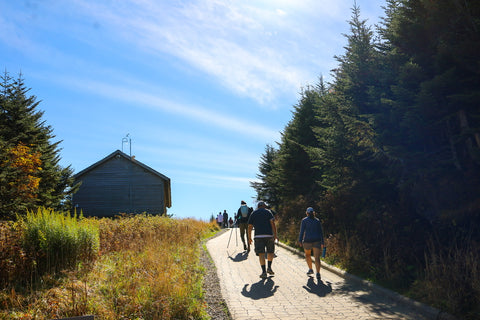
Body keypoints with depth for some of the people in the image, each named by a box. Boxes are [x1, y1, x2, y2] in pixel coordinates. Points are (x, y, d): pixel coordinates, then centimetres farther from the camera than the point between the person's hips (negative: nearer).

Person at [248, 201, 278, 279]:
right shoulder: (267, 212, 7)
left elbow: (250, 227, 9)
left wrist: (249, 238, 16)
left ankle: (264, 272, -7)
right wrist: (275, 235, -6)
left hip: (258, 236, 1)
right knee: (270, 252, 18)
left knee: (261, 254, -1)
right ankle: (269, 268, 8)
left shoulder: (253, 214, 12)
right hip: (269, 235, 0)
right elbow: (272, 223, -5)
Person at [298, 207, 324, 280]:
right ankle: (318, 273, -20)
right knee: (317, 258, -5)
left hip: (307, 241, -2)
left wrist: (300, 241, -5)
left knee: (307, 255, 25)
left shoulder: (304, 220, -1)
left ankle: (310, 269, 25)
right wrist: (322, 242, 13)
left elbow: (302, 231, -7)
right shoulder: (317, 220, 9)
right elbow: (321, 232, 9)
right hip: (317, 240, 2)